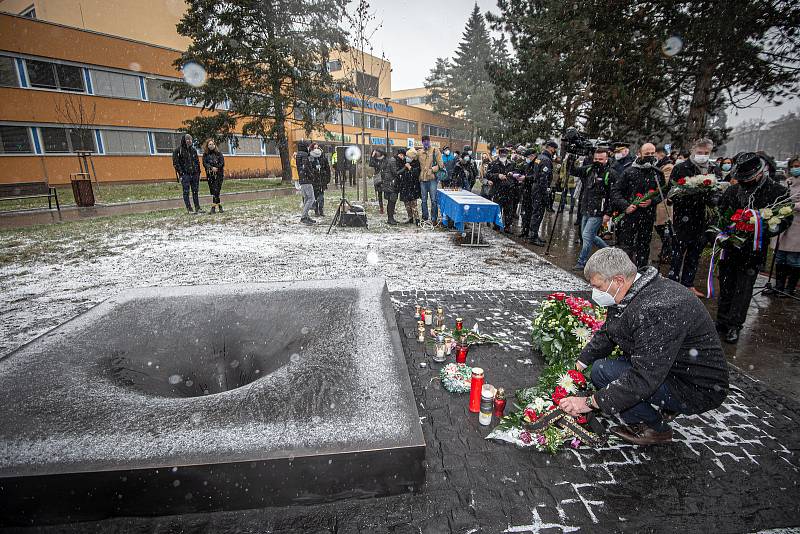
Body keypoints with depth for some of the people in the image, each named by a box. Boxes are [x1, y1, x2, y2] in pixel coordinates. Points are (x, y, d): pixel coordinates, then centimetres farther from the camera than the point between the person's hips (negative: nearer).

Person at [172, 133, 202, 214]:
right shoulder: (178, 150, -4)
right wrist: (180, 172, -13)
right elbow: (175, 162, -7)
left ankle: (197, 208, 13)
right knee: (186, 192, -5)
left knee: (195, 191, 7)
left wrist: (198, 172, 13)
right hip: (185, 174, -5)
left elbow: (197, 161, 19)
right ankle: (189, 209, -4)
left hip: (194, 174, 5)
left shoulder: (193, 150, 13)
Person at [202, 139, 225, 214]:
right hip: (210, 175, 2)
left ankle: (214, 206, -7)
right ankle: (219, 206, 8)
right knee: (212, 191, 1)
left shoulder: (219, 153, 5)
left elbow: (222, 163, -1)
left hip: (219, 174, -2)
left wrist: (216, 168, -11)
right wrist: (212, 168, -16)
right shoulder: (205, 154, 9)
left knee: (216, 190, -10)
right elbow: (204, 163, -1)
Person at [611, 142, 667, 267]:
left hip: (648, 217, 4)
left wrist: (652, 201, -8)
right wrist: (625, 206, -14)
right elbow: (615, 190, -3)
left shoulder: (658, 173, 9)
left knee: (644, 247, 13)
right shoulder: (629, 171, -1)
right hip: (629, 215, -4)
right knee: (626, 247, -6)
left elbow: (663, 192, 12)